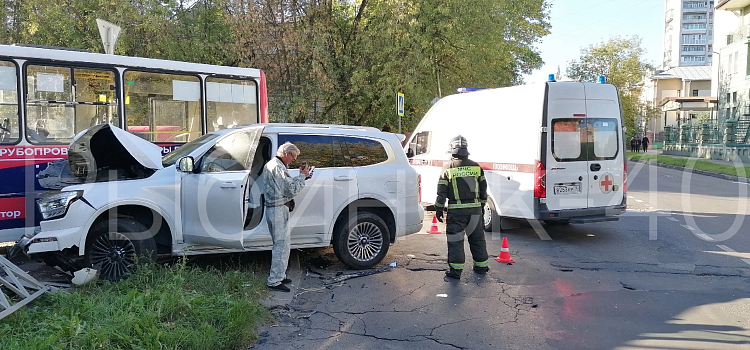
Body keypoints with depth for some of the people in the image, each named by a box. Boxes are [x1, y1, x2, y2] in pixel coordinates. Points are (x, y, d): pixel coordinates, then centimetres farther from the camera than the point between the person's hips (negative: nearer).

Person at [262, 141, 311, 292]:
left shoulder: (270, 164, 17)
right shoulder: (278, 167, -17)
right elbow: (292, 189, -18)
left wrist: (300, 177, 10)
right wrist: (302, 175, -7)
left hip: (273, 209, 11)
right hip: (279, 210, -11)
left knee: (281, 244, 18)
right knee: (281, 245, -6)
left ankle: (279, 276, 25)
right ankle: (275, 281, -2)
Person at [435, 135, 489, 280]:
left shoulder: (448, 169, -5)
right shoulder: (476, 167, 4)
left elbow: (441, 192, -5)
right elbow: (483, 189, 10)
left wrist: (439, 209, 4)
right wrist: (482, 206, 21)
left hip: (456, 210, -3)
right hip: (475, 209, 3)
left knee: (455, 240, 1)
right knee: (477, 238, 15)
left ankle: (455, 269, 0)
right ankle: (481, 266, 25)